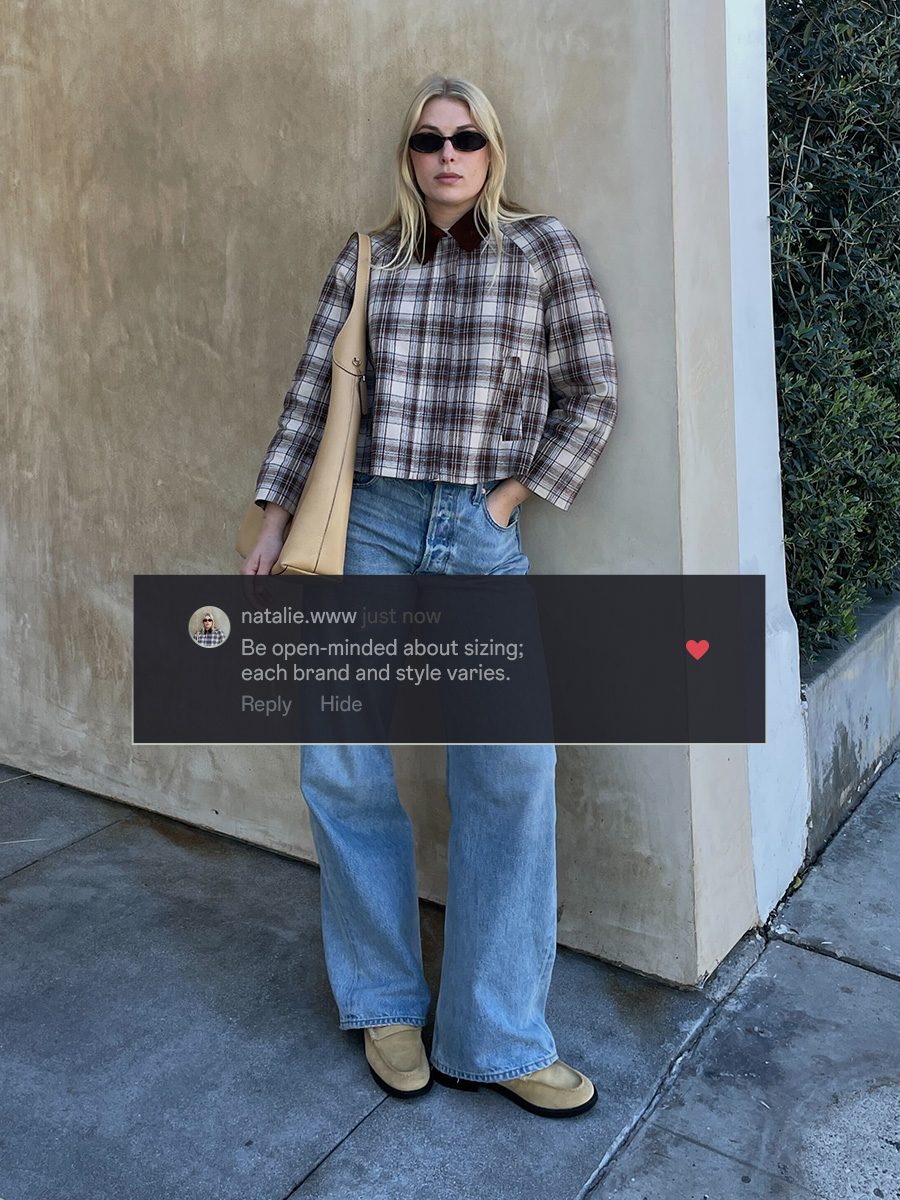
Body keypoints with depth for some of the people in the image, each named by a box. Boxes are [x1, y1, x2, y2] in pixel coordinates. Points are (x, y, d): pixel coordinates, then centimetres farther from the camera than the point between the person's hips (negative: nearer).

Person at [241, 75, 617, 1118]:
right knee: (339, 766, 2)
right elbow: (310, 396, 9)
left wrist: (510, 502, -3)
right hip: (370, 525, 2)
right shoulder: (365, 261, 9)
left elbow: (591, 399, 3)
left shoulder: (542, 248, 3)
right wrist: (272, 527, 5)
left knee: (511, 772, -8)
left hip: (484, 536, -1)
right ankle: (387, 1003, 22)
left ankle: (496, 1040, 7)